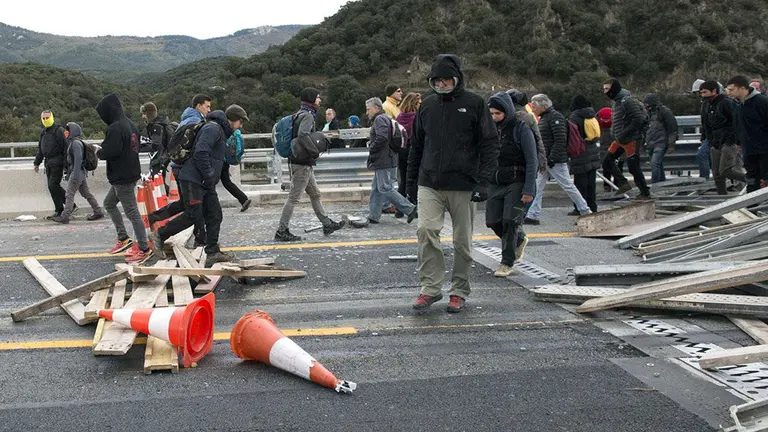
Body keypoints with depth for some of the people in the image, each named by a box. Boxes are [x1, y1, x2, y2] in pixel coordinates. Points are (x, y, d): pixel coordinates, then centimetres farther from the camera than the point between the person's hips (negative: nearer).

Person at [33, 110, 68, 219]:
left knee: (53, 185, -14)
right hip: (48, 163, 8)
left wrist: (66, 164, -18)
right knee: (51, 187, 6)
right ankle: (59, 211, 10)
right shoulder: (43, 132, 17)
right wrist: (37, 163, 24)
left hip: (57, 163, -8)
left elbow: (65, 147, -13)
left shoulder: (59, 130, -8)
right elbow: (40, 148, 26)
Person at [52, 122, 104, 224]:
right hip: (82, 173, 10)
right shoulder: (72, 142, 17)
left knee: (69, 194, -7)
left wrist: (75, 175, -25)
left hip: (77, 172, -10)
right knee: (86, 193, 12)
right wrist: (68, 173, 25)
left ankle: (65, 217, -5)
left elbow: (78, 159, -22)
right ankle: (98, 212, 15)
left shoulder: (76, 143, -14)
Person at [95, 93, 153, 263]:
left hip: (122, 177, -10)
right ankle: (123, 238, 27)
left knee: (131, 211, -4)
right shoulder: (130, 124, 9)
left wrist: (99, 152, -4)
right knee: (109, 203, 24)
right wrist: (104, 149, 13)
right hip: (132, 171, 10)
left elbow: (109, 152, -27)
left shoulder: (115, 128, -21)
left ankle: (144, 249, 2)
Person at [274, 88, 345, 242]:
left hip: (304, 164, 11)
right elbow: (303, 136, -30)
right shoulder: (307, 115, -14)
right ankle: (282, 232, -4)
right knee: (293, 198, -7)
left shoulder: (301, 114, 16)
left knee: (315, 194, 17)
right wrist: (314, 151, -20)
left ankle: (327, 224, 26)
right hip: (302, 163, -11)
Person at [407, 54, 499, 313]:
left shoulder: (474, 104, -1)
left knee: (462, 241, 6)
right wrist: (411, 180, 16)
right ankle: (430, 288, -3)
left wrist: (483, 182, -12)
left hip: (463, 185, -2)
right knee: (426, 231, -13)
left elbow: (490, 144, -3)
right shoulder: (428, 105, 11)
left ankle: (459, 291, 19)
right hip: (429, 184, 3)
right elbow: (417, 145, 19)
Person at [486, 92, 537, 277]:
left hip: (516, 183, -5)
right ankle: (519, 240, 30)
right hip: (495, 183, 5)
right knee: (493, 221, 1)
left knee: (510, 220, -11)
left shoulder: (521, 129, -8)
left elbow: (532, 161, -10)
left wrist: (529, 190, -16)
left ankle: (507, 263, 0)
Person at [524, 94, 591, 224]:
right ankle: (533, 216, 6)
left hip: (556, 161, -10)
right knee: (537, 187, 5)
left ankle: (585, 211, 9)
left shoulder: (555, 117, -14)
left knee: (568, 186, -2)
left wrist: (552, 158, -23)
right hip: (544, 161, 10)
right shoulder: (543, 118, 17)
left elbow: (560, 140, -21)